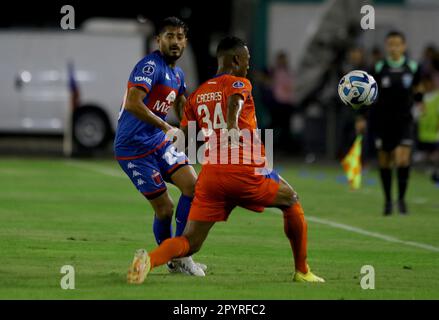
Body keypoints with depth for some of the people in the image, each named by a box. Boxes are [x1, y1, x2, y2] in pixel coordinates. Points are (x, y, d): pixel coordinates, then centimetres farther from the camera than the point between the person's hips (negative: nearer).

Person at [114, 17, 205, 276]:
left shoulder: (178, 74, 11)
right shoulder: (151, 66, -17)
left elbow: (185, 110, 29)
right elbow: (133, 104, -30)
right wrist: (165, 127, -28)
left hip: (159, 143, 8)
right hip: (134, 147, -8)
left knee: (194, 186, -6)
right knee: (164, 208, -6)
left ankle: (180, 256, 4)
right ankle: (172, 260, 17)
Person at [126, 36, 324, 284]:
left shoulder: (197, 94, 18)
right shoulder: (240, 83, 2)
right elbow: (234, 99, -22)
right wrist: (233, 125, -36)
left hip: (210, 174, 4)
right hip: (246, 173, -4)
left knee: (190, 243, 3)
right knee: (292, 201, 24)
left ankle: (150, 259, -30)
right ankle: (302, 271, 27)